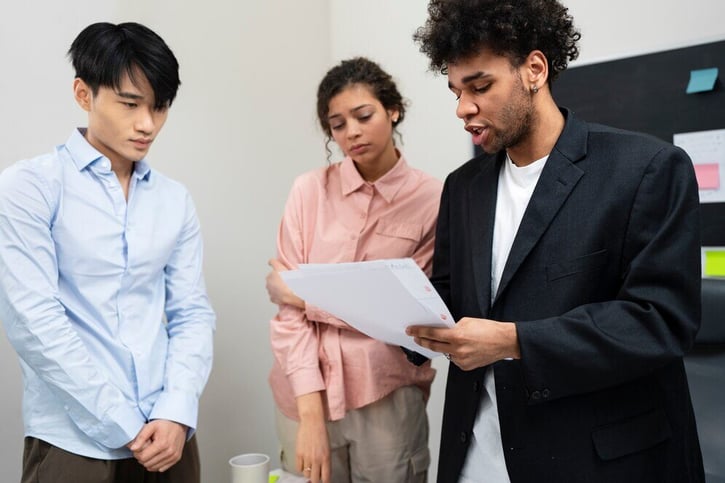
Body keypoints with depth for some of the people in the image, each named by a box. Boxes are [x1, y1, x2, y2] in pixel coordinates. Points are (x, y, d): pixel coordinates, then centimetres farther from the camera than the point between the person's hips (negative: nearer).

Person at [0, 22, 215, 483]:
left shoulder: (175, 200, 5)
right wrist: (126, 428, -13)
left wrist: (177, 414, -9)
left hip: (167, 433, 4)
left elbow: (192, 312, 4)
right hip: (74, 441, -3)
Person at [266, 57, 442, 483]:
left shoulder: (432, 198, -7)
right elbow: (289, 308, -6)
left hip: (388, 397, -1)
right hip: (307, 393, 2)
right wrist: (311, 414, -13)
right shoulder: (310, 190, -3)